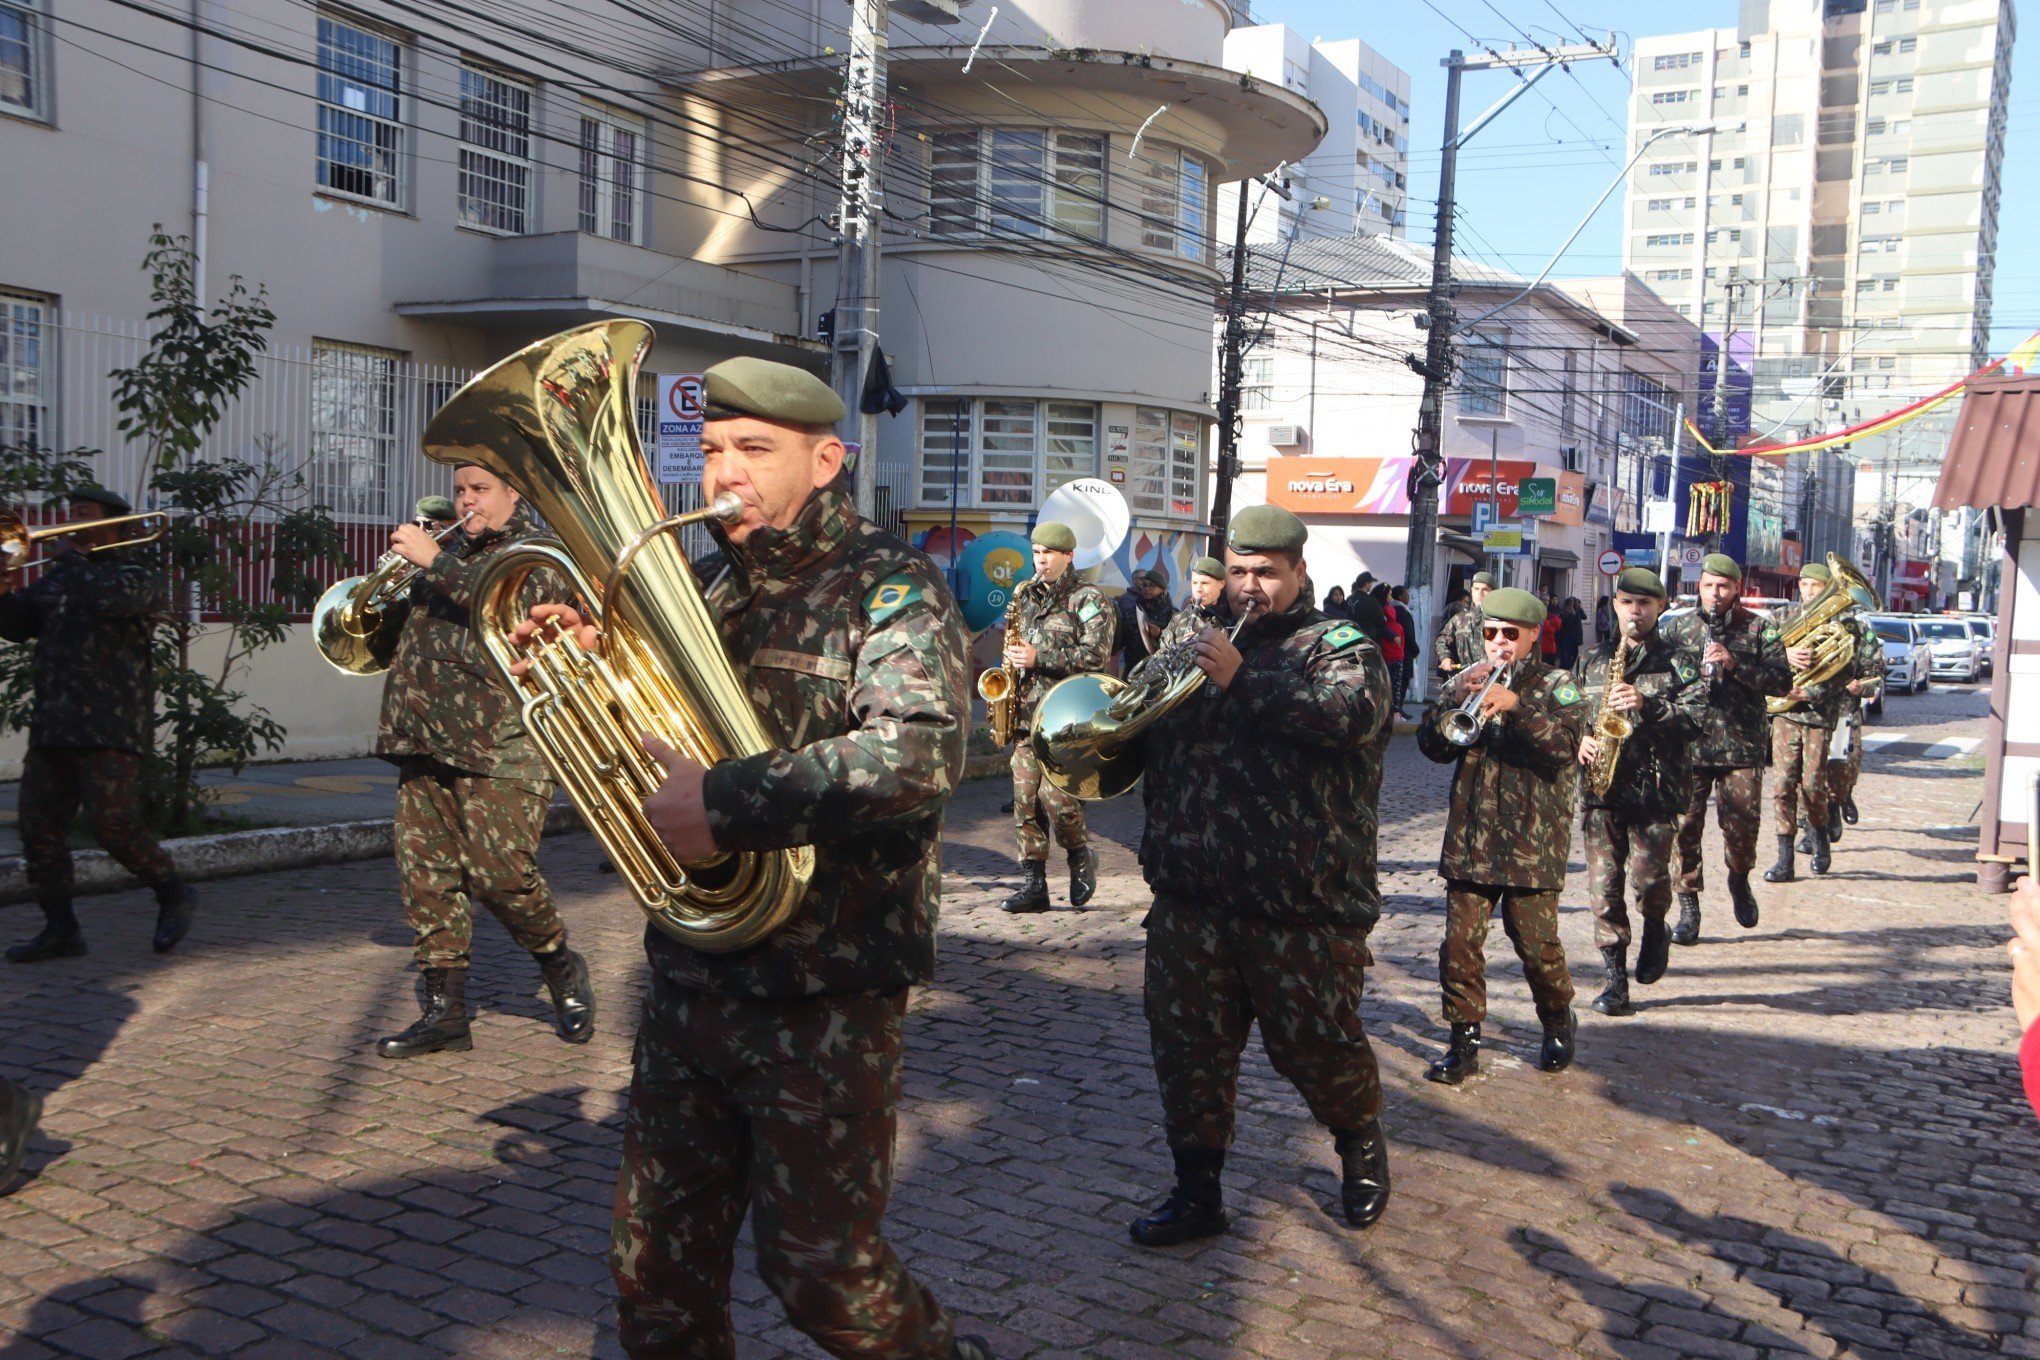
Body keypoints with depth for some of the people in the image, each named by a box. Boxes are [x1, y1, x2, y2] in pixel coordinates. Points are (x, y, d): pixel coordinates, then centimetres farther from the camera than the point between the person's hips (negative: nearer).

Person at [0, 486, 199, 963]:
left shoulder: (139, 575, -1)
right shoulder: (58, 577, 21)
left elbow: (112, 596, -23)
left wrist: (72, 559, -8)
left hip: (110, 726, -7)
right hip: (52, 726, 7)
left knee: (113, 823, -12)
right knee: (39, 829, 4)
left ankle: (174, 895, 9)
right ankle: (60, 928, 12)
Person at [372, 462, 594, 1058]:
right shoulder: (454, 553, 23)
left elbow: (513, 601, -18)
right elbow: (411, 624, 30)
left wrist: (433, 561, -15)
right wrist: (409, 562, 12)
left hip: (498, 747, -7)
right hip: (425, 745, 7)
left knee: (500, 874, -11)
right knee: (425, 875, 4)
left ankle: (560, 966, 15)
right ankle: (445, 1009, 12)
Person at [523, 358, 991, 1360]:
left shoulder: (890, 588, -10)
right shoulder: (717, 592, 11)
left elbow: (918, 752, -28)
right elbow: (657, 747, 18)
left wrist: (725, 803, -30)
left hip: (825, 997, -6)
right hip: (688, 984, 7)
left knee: (821, 1271, 5)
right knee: (658, 1274, 15)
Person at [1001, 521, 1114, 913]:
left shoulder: (1089, 600, -1)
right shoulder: (1028, 598, 19)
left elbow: (1095, 656, -12)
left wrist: (1039, 658, -17)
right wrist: (1013, 657, 8)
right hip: (1026, 714, 6)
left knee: (1056, 796, -15)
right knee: (1025, 800, 2)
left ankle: (1081, 856, 12)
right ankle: (1033, 884, 6)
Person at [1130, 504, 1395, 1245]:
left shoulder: (1338, 646, 0)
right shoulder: (1199, 645, 18)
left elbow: (1352, 714, -22)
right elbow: (1150, 739, 24)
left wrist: (1242, 678, -25)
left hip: (1301, 903, -5)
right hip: (1192, 892, 5)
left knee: (1317, 1043, 8)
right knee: (1187, 1044, 7)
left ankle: (1361, 1143, 37)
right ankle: (1197, 1191, 22)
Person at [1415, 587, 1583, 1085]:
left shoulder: (1555, 685, 3)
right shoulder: (1465, 680, 11)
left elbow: (1565, 743, -15)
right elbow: (1432, 746, 2)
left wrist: (1515, 704, -28)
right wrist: (1455, 699, -15)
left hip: (1532, 841, -3)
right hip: (1469, 838, 3)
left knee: (1536, 942, 1)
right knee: (1460, 942, -2)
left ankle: (1559, 1025, 27)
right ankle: (1464, 1041, 9)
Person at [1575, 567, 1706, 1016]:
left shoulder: (1678, 662, 3)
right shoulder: (1593, 660, 15)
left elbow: (1696, 718, -9)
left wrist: (1647, 706, -22)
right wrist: (1580, 739, 0)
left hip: (1655, 788, -3)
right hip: (1601, 788, 3)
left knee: (1648, 876, -9)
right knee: (1603, 883, -1)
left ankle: (1655, 929, 25)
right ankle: (1615, 976, 9)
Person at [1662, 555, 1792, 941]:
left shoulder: (1758, 629, 5)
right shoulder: (1678, 627, 10)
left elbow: (1783, 681, -3)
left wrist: (1735, 664, -15)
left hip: (1742, 747, -1)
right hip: (1687, 745, 1)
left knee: (1743, 823, -3)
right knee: (1684, 825, -3)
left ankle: (1739, 879, 29)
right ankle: (1688, 907, 9)